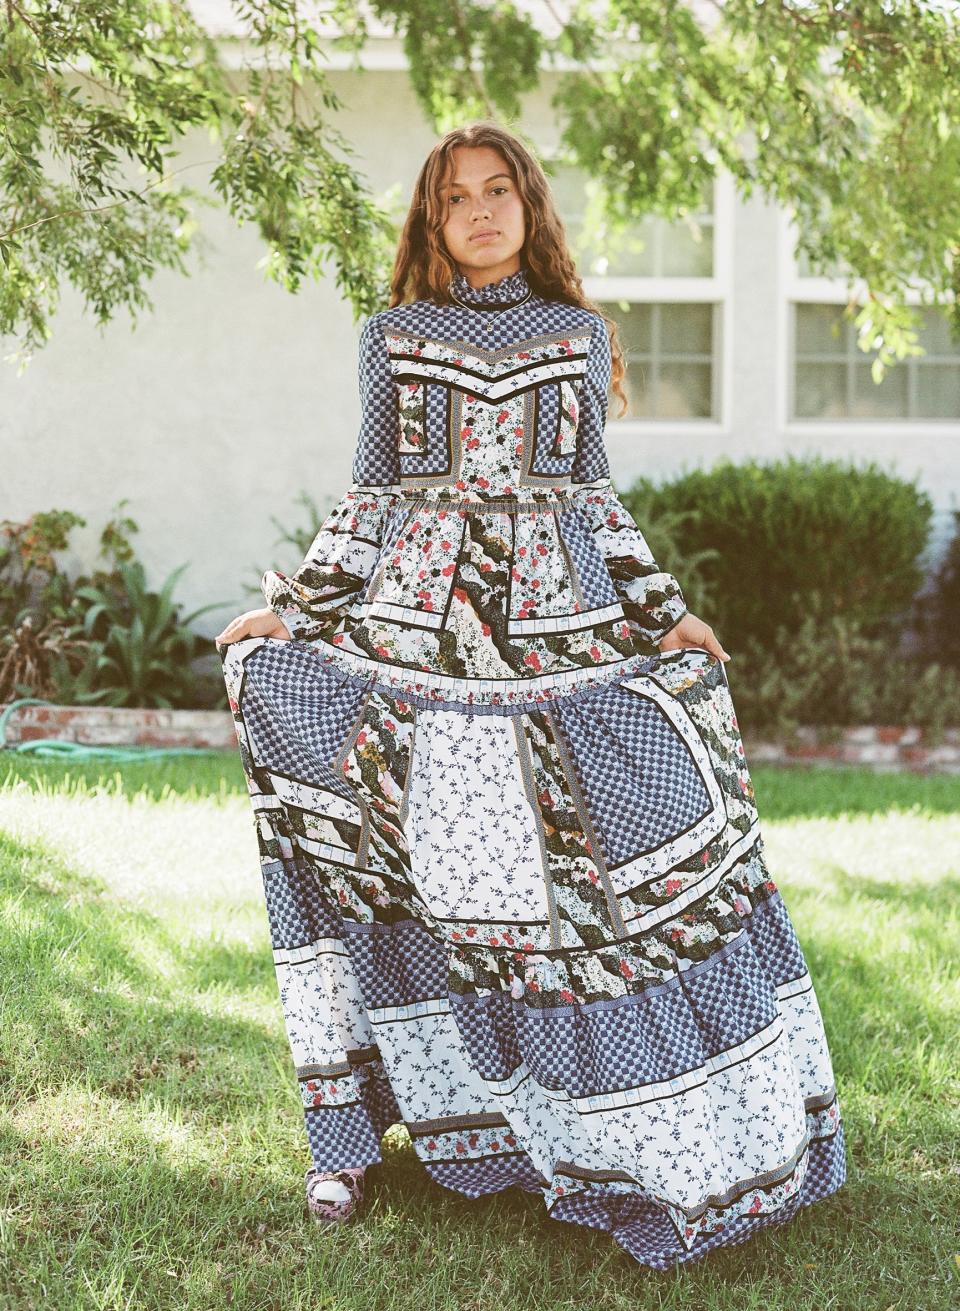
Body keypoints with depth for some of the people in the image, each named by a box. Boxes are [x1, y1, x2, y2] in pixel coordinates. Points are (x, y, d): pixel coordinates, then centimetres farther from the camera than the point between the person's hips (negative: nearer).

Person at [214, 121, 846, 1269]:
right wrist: (289, 610, 3)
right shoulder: (392, 335, 11)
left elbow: (593, 494, 14)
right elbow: (367, 495, 11)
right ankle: (348, 1139, 8)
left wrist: (661, 614, 6)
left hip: (556, 619, 1)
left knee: (571, 863, -4)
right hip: (412, 620, 0)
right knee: (406, 865, -3)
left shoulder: (580, 335, 12)